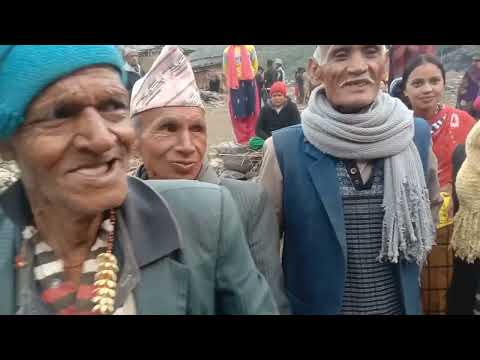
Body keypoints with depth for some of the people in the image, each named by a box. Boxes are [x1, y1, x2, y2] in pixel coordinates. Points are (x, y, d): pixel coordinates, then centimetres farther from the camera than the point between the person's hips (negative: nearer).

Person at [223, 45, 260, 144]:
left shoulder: (249, 48, 6)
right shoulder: (227, 51, 7)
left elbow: (255, 65, 12)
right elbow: (225, 70, 14)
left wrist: (250, 76, 9)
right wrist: (232, 80, 10)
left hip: (248, 82, 0)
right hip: (235, 84, 0)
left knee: (251, 111, 2)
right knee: (237, 112, -1)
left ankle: (253, 138, 9)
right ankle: (242, 139, 5)